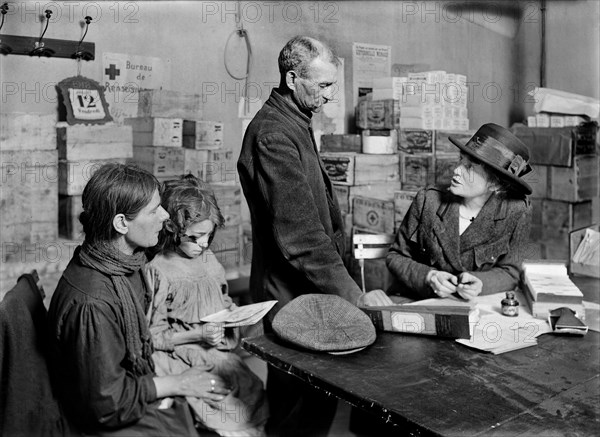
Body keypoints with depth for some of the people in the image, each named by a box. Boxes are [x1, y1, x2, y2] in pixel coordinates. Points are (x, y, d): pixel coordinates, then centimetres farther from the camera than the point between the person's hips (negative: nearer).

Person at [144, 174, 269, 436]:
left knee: (255, 391, -14)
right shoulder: (157, 271, -10)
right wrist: (199, 334, -16)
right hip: (182, 354, -5)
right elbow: (154, 334, -8)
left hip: (220, 348, 6)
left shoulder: (209, 261, 8)